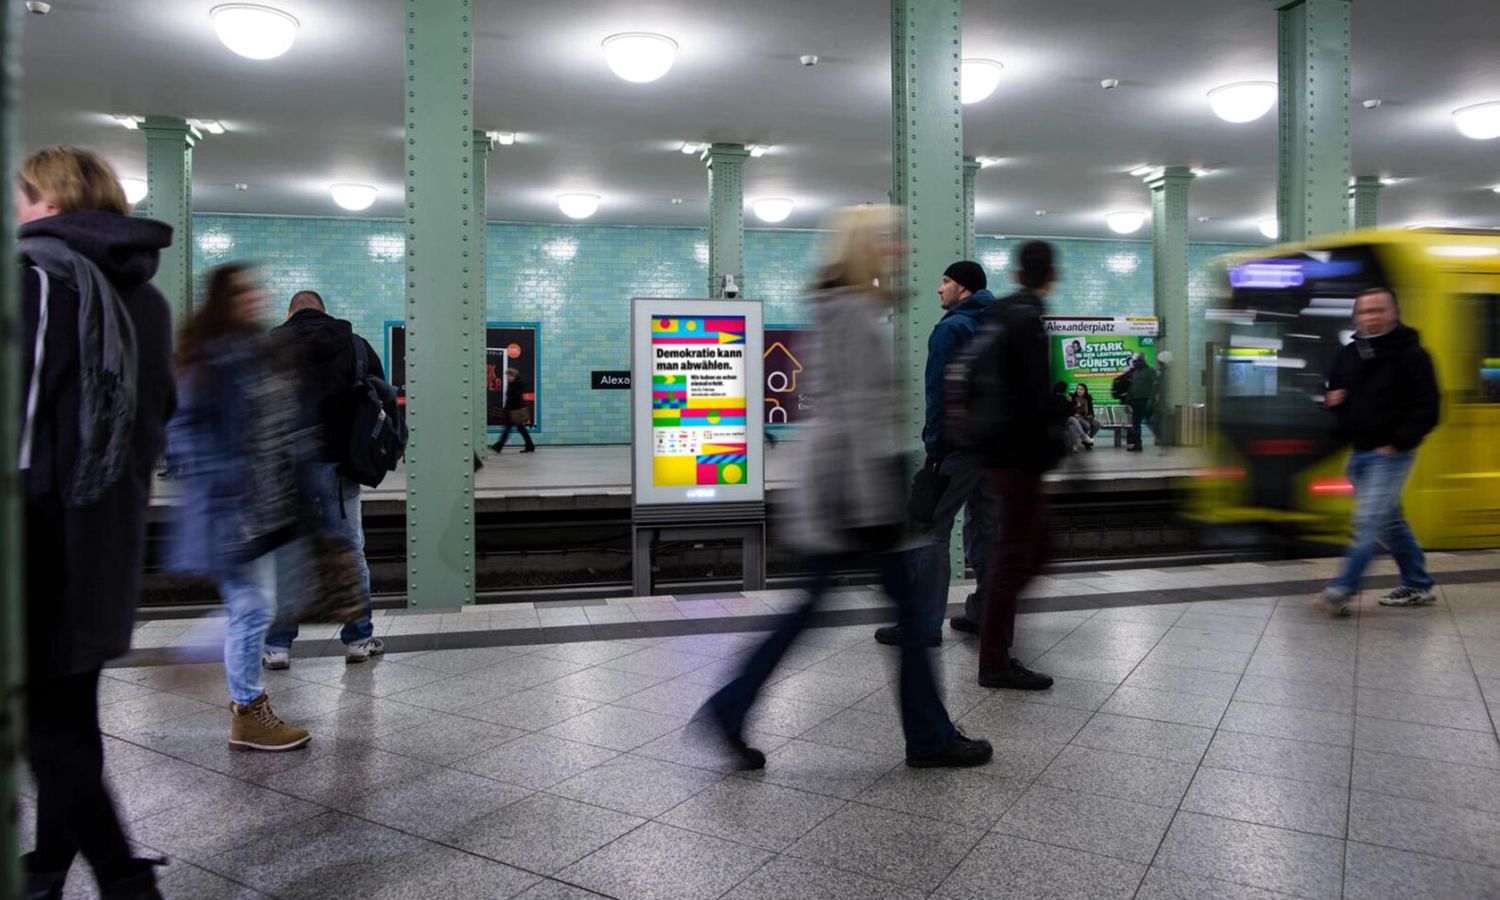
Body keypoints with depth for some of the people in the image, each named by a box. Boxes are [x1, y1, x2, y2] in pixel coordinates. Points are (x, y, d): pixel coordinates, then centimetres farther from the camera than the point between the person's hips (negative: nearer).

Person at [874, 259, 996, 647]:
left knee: (930, 530, -7)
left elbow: (938, 393, -14)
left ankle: (923, 626, -8)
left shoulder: (951, 328, -8)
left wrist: (934, 448, -13)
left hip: (959, 444, -9)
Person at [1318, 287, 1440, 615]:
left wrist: (1398, 443, -18)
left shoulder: (1410, 354, -9)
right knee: (1389, 521, 16)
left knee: (1369, 520, -11)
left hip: (1390, 453, -7)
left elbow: (1427, 407, -12)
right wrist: (1331, 399, -1)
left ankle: (1342, 589, -11)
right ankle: (1418, 585, 29)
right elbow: (1332, 392, 22)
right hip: (1359, 452, 7)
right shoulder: (1347, 354, 10)